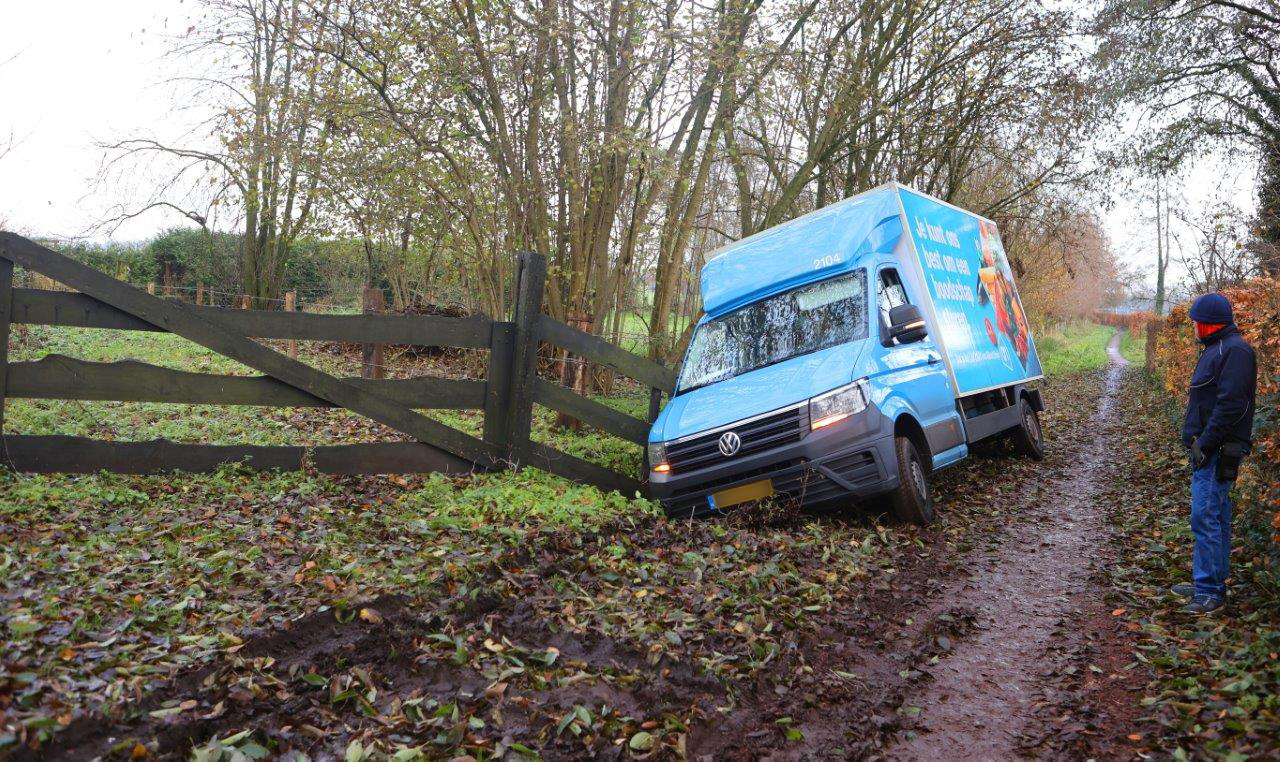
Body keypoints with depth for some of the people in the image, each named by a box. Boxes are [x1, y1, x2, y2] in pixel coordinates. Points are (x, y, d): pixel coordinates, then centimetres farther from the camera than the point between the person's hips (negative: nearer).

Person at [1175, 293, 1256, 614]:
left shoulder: (1234, 351, -15)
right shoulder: (1217, 348, 18)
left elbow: (1230, 405, -23)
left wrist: (1205, 443, -22)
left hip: (1218, 452, -11)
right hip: (1209, 449, 11)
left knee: (1206, 518, -11)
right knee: (1216, 518, 15)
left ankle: (1210, 591, -7)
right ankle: (1211, 583, 24)